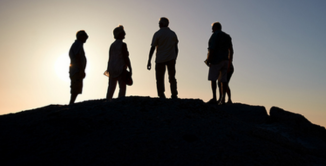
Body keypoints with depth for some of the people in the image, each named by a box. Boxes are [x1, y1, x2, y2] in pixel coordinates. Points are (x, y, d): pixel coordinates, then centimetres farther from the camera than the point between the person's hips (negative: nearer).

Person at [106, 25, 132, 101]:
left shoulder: (112, 45, 12)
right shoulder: (123, 45, -10)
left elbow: (110, 58, 14)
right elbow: (126, 58, -14)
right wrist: (130, 68, -9)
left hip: (112, 69, 7)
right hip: (121, 69, -7)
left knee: (111, 88, 10)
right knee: (122, 88, -3)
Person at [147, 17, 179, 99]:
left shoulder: (157, 34, -5)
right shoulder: (173, 34, 8)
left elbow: (152, 48, -8)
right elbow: (176, 48, 10)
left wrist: (149, 61, -6)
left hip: (160, 59, -3)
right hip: (171, 58, 3)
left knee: (160, 78, 3)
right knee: (172, 78, 11)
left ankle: (161, 96, -2)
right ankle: (174, 96, 7)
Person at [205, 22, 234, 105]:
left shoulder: (214, 35, -5)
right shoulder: (227, 36, 17)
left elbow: (211, 49, -17)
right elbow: (231, 50, 13)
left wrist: (208, 60, -9)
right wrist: (230, 63, 15)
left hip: (216, 60, -7)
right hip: (225, 60, 7)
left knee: (213, 78, -2)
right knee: (223, 80, 3)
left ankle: (214, 98, -8)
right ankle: (223, 99, -1)